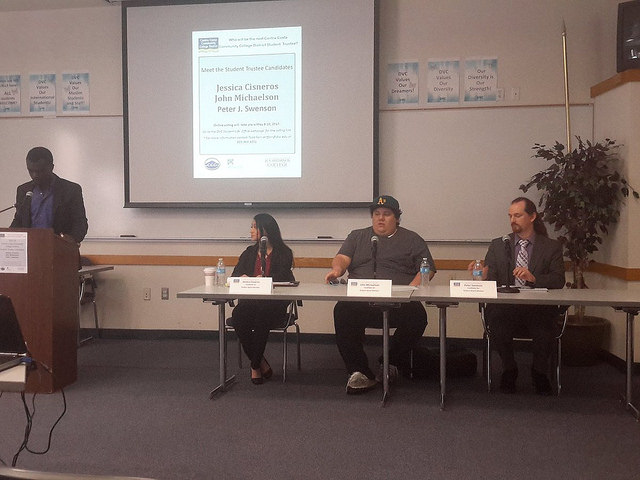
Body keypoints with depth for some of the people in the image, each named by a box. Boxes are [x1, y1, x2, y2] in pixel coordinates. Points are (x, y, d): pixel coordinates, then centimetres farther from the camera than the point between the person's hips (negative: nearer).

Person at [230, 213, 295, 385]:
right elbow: (234, 276, 9)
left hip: (274, 304, -3)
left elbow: (281, 279, -7)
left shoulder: (283, 253, 7)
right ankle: (262, 364, -14)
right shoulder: (249, 253, 19)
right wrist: (244, 279, -14)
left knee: (261, 316, -35)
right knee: (238, 316, -29)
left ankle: (255, 366, -17)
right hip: (249, 302, 4)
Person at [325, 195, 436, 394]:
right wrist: (337, 270, -14)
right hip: (359, 299, 1)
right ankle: (359, 371, -24)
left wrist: (413, 288, -9)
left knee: (417, 316, -33)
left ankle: (390, 362, -8)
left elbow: (427, 269, 11)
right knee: (342, 311, -34)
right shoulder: (357, 237, 27)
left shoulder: (412, 240, 21)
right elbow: (342, 258, 11)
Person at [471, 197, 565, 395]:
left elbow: (559, 281, -1)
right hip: (505, 306, 1)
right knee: (495, 321, -31)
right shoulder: (498, 245, 15)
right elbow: (490, 280, 6)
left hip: (538, 306, -1)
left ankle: (539, 372, 3)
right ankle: (509, 369, -1)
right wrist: (482, 277, -18)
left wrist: (533, 278, -19)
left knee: (544, 331, -31)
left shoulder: (551, 247, 11)